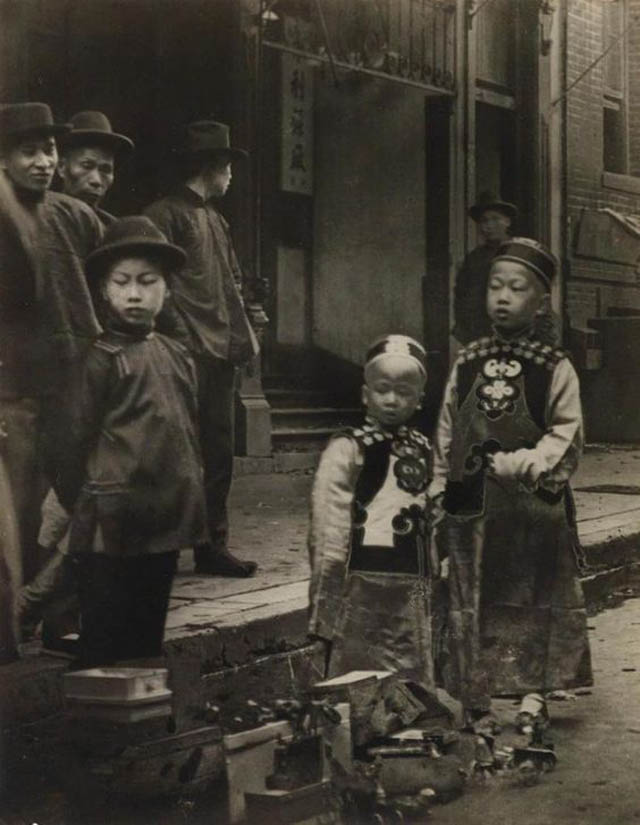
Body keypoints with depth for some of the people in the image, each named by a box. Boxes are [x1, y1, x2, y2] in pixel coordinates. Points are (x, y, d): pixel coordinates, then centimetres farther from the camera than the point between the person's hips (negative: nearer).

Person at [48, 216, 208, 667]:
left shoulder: (177, 356, 8)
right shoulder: (102, 359, -11)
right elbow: (74, 441, -8)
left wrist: (191, 502, 14)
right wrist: (79, 505, -3)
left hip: (165, 524, 6)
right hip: (113, 525, -6)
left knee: (149, 638, 17)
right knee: (106, 646, 2)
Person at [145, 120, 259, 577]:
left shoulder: (216, 220, 21)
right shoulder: (166, 214, -5)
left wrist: (242, 336, 12)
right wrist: (180, 339, -16)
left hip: (221, 352, 8)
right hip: (188, 353, -8)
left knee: (219, 453, 9)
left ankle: (213, 546, 15)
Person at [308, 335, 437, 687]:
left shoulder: (422, 450, 12)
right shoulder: (347, 450, -6)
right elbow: (328, 531, -9)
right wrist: (325, 611, -11)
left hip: (413, 591, 6)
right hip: (362, 589, -6)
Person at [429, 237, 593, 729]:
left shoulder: (555, 369, -3)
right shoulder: (467, 364, 7)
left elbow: (566, 435, -6)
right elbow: (446, 436, 12)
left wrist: (522, 464, -21)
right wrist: (439, 495, 9)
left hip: (532, 512, -3)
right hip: (471, 510, 3)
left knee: (532, 613, 4)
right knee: (471, 612, 7)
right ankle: (476, 710, 17)